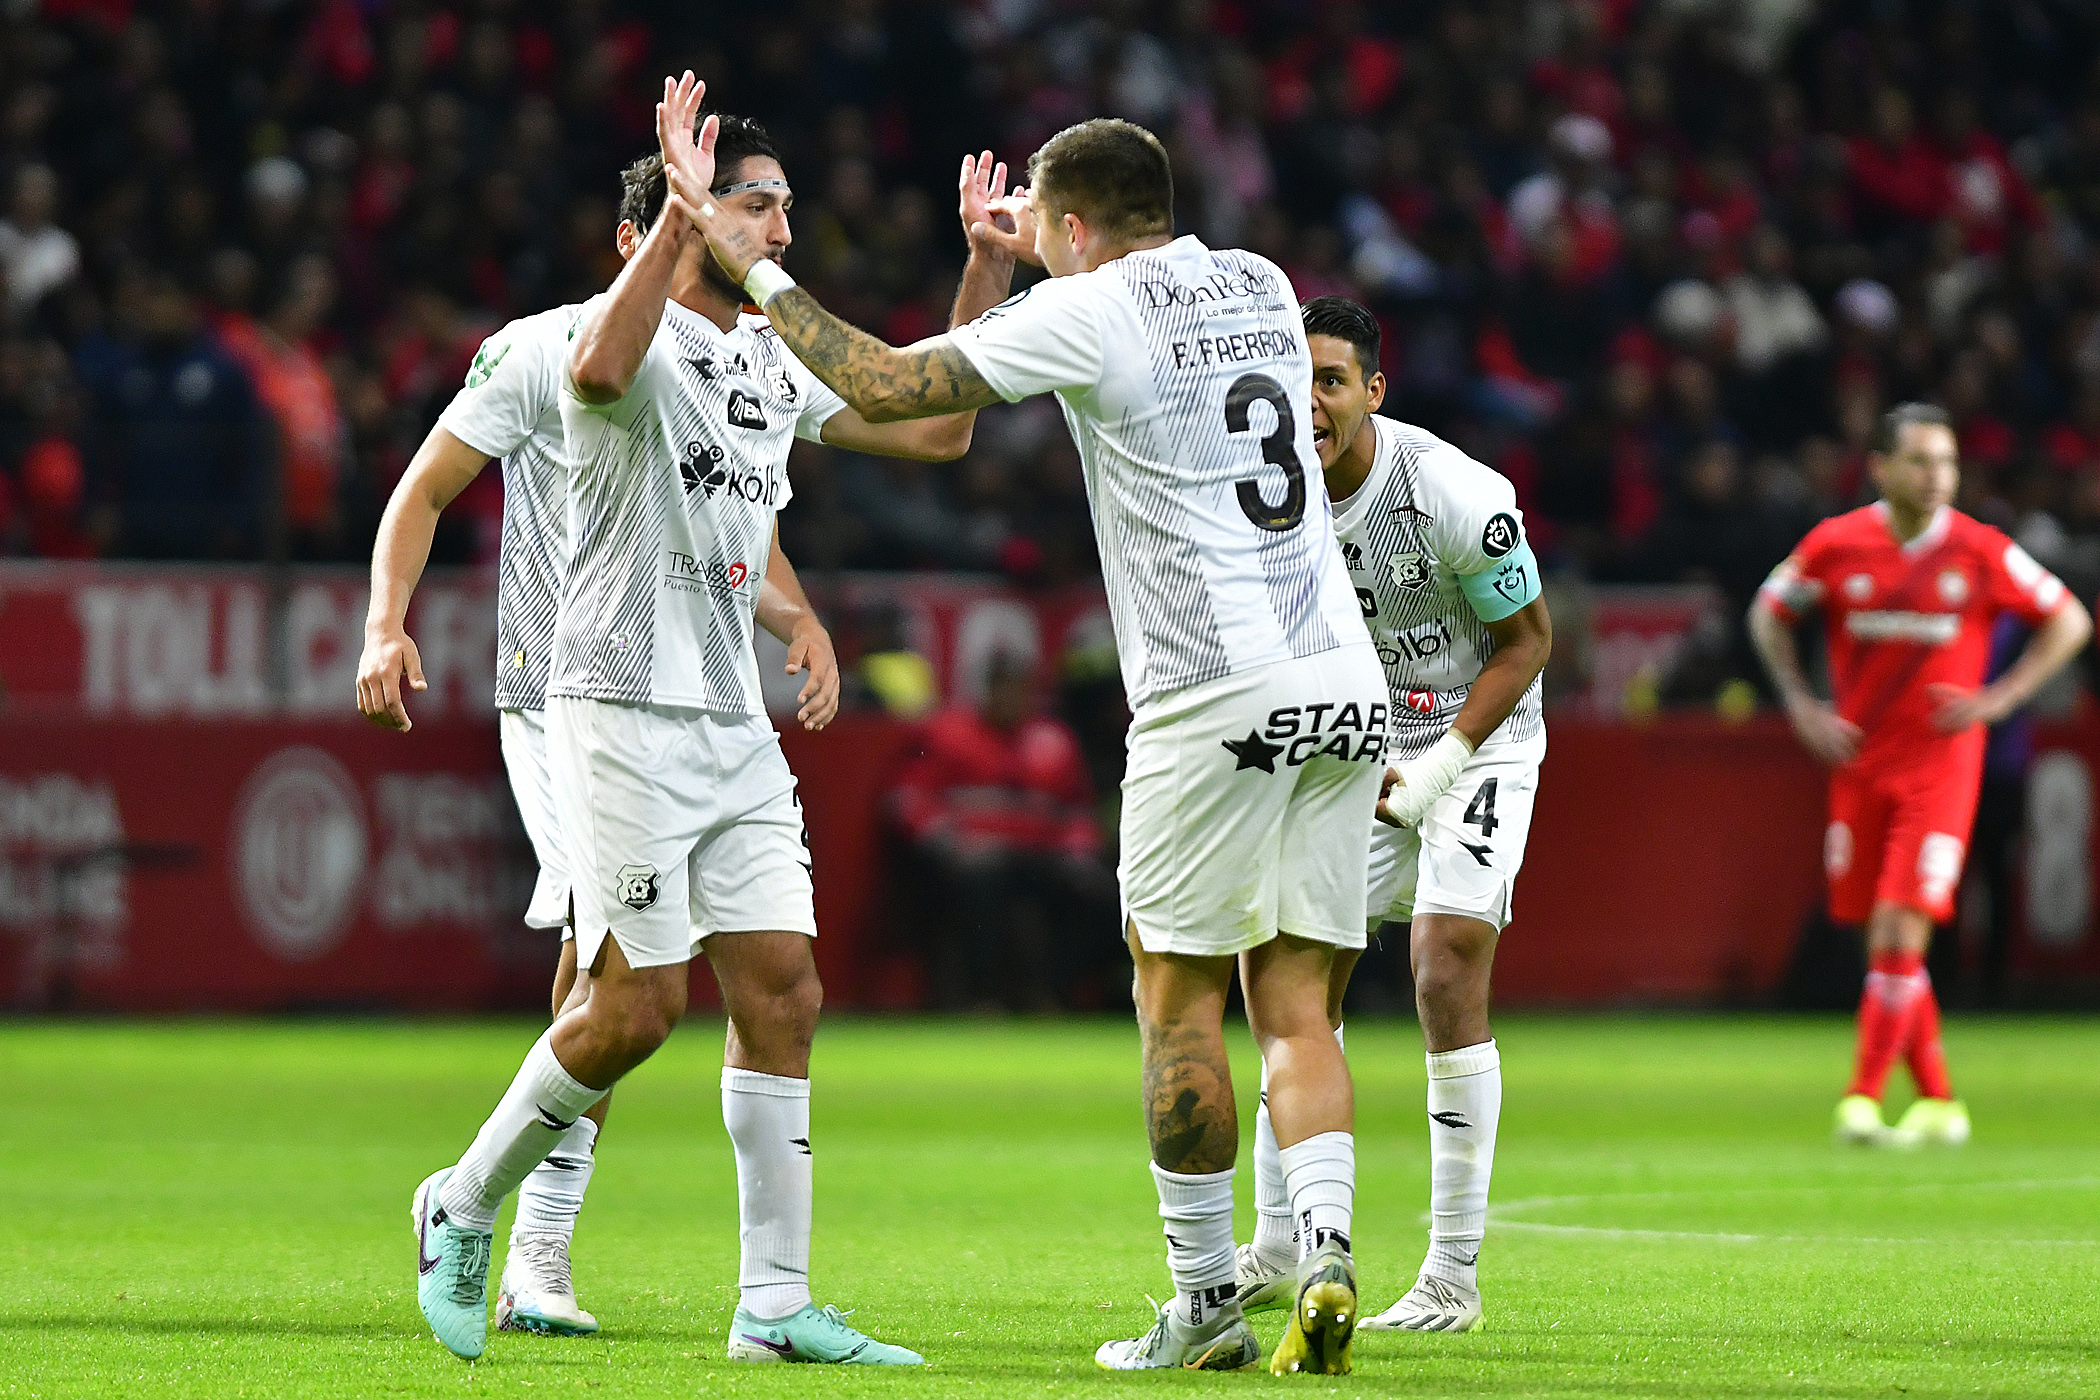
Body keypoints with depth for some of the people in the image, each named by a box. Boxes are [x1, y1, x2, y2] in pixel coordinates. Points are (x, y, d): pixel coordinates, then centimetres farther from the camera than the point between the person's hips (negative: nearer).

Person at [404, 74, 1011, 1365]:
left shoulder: (773, 361, 16)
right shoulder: (641, 333, -10)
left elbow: (933, 429, 22)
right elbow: (599, 371, -36)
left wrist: (986, 265, 16)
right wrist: (679, 206, -37)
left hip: (736, 727, 8)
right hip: (625, 713, -8)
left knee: (783, 995, 0)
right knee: (639, 1005, -10)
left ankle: (777, 1304, 2)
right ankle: (465, 1209, 11)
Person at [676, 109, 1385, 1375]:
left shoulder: (1088, 315, -6)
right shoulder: (1260, 286, 14)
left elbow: (888, 386, -4)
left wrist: (750, 264, 5)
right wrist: (1041, 261, 45)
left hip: (1215, 700, -6)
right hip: (1347, 688, 6)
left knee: (1180, 998, 6)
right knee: (1297, 1008, 6)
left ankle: (1206, 1304, 8)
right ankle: (1324, 1256, -13)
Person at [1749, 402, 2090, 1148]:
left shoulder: (1980, 552, -6)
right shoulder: (1834, 544, -3)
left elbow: (2068, 621, 5)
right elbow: (1769, 612, 14)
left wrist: (1998, 699, -5)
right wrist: (1803, 706, 3)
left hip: (1941, 766, -3)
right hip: (1859, 764, 3)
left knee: (1900, 933, -14)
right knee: (1884, 941, 6)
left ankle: (1862, 1101, -10)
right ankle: (1937, 1102, 18)